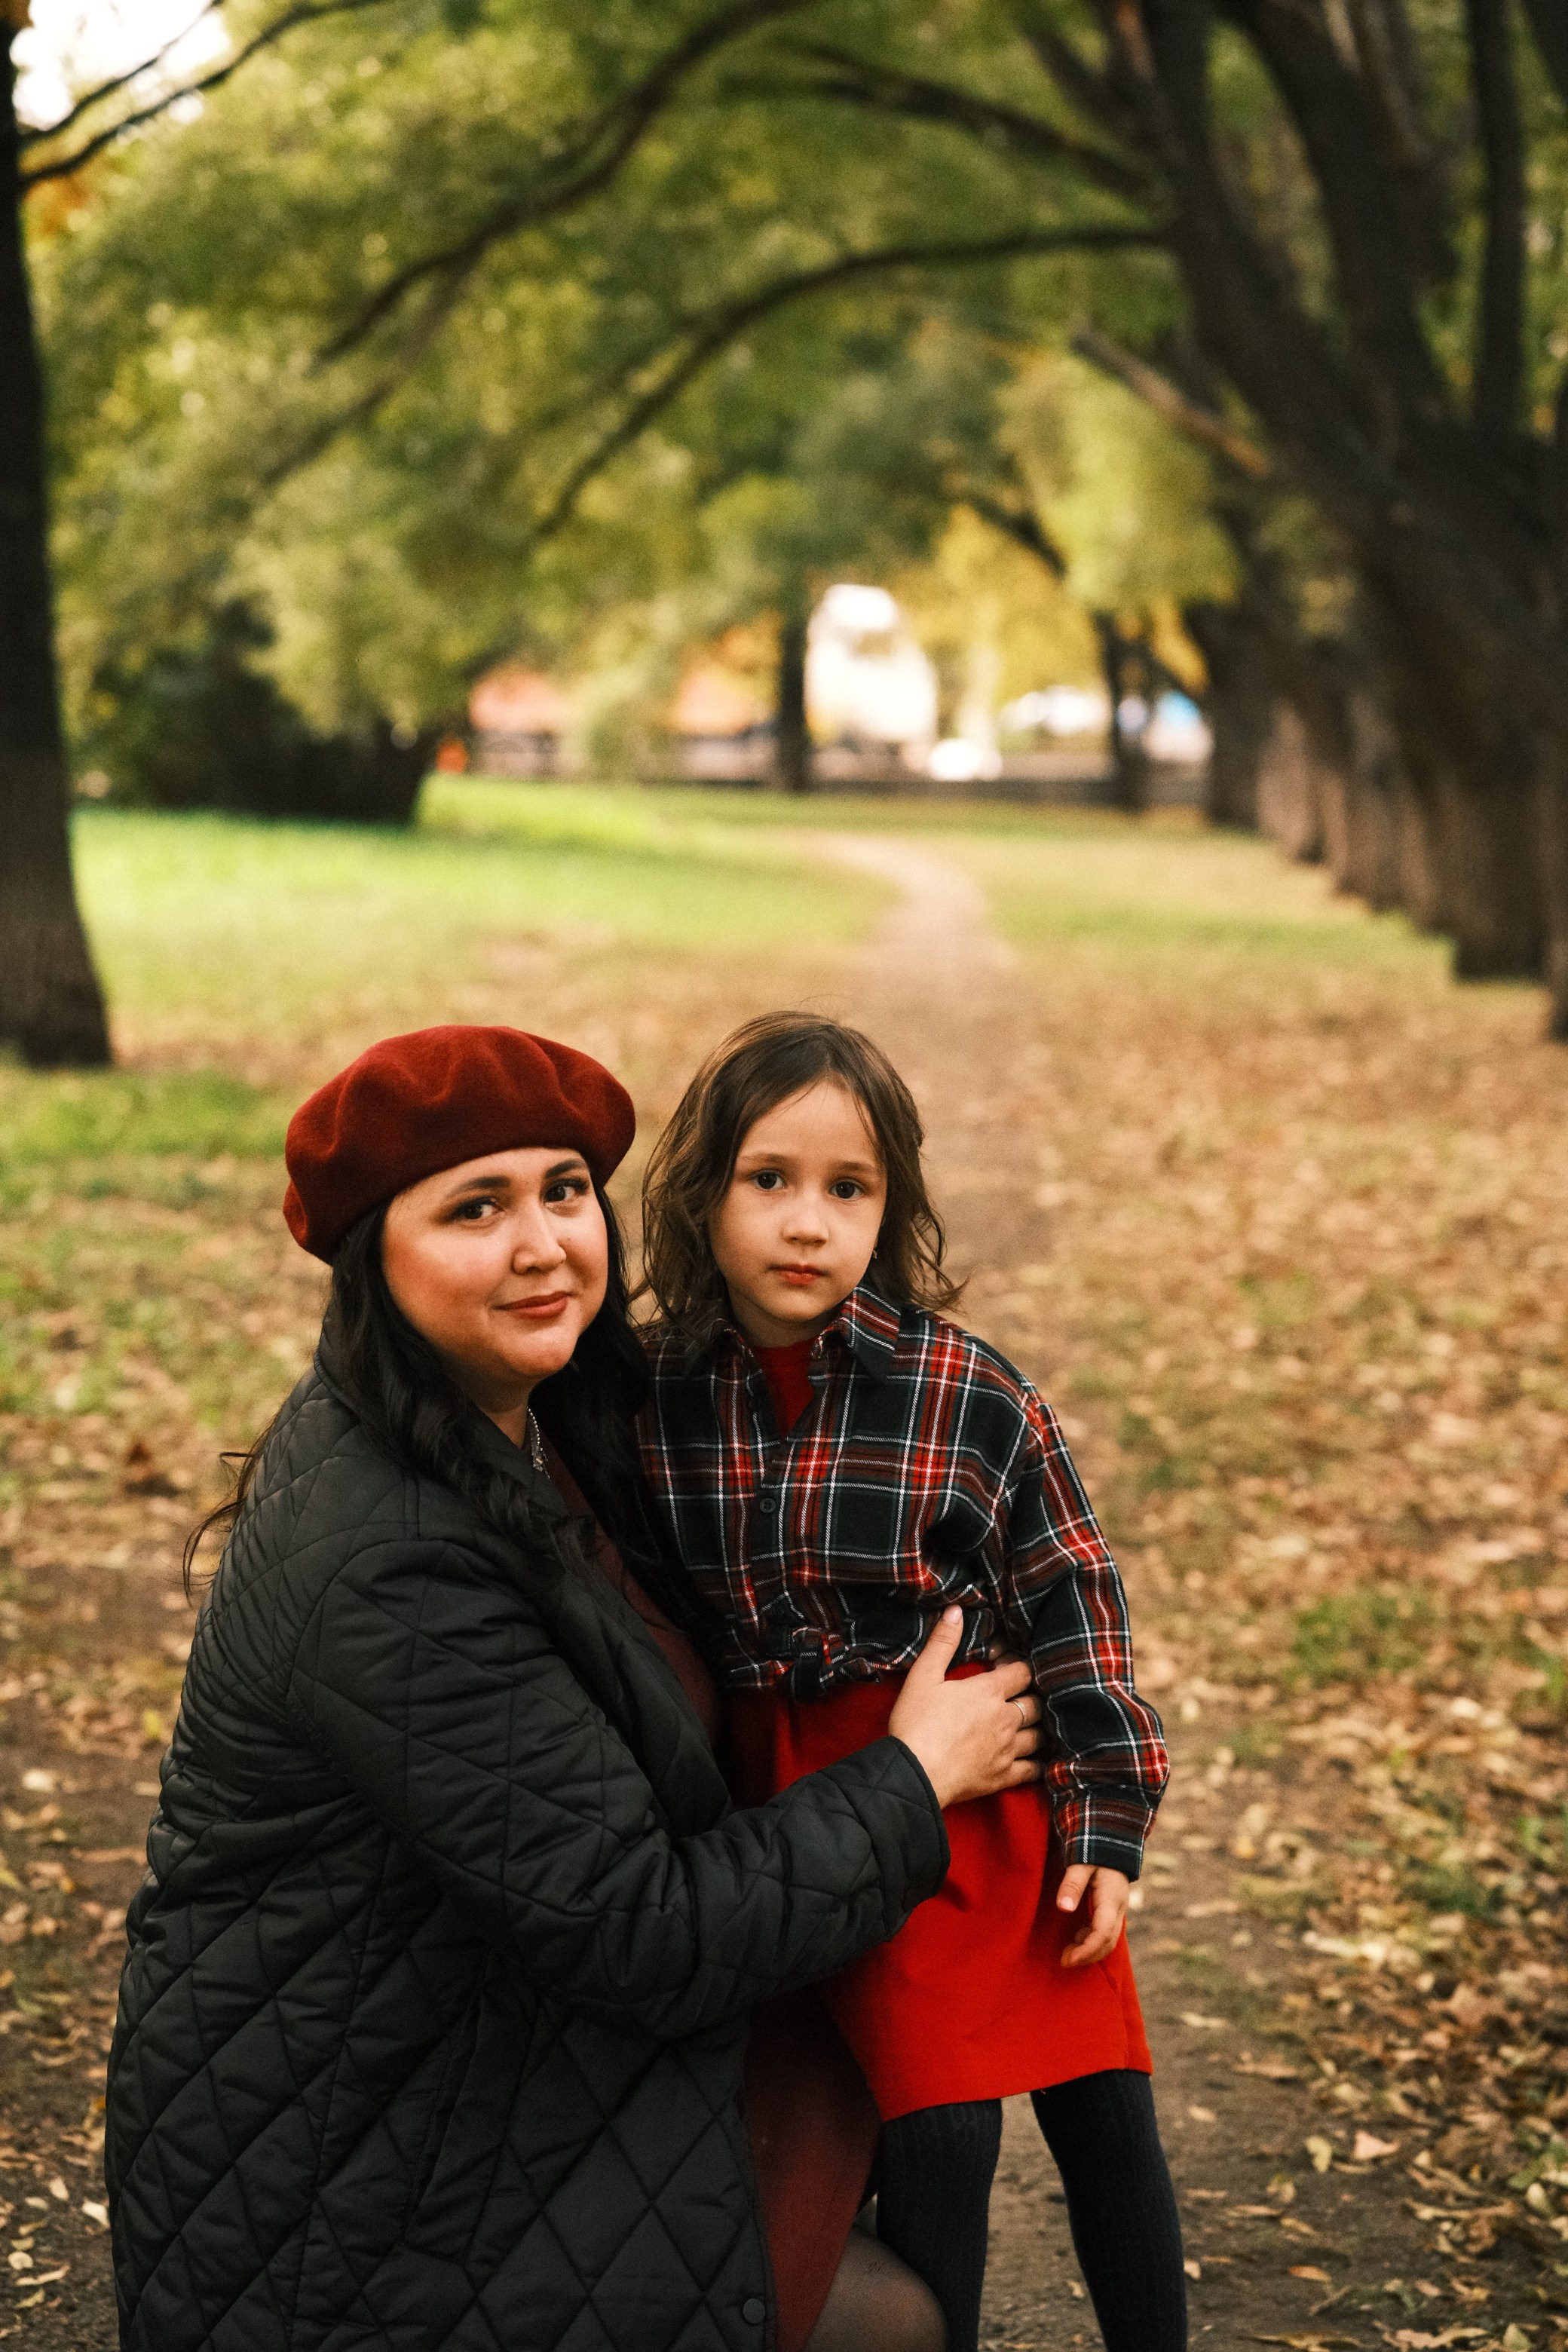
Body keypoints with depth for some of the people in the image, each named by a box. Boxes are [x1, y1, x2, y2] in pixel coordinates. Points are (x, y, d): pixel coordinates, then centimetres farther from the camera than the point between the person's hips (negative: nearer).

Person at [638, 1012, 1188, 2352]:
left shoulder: (970, 1399, -12)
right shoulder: (649, 1398, -6)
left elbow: (1073, 1612, -4)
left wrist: (1104, 1824, -4)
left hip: (979, 1794, 0)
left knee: (1102, 2115, 6)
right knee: (931, 2134, 0)